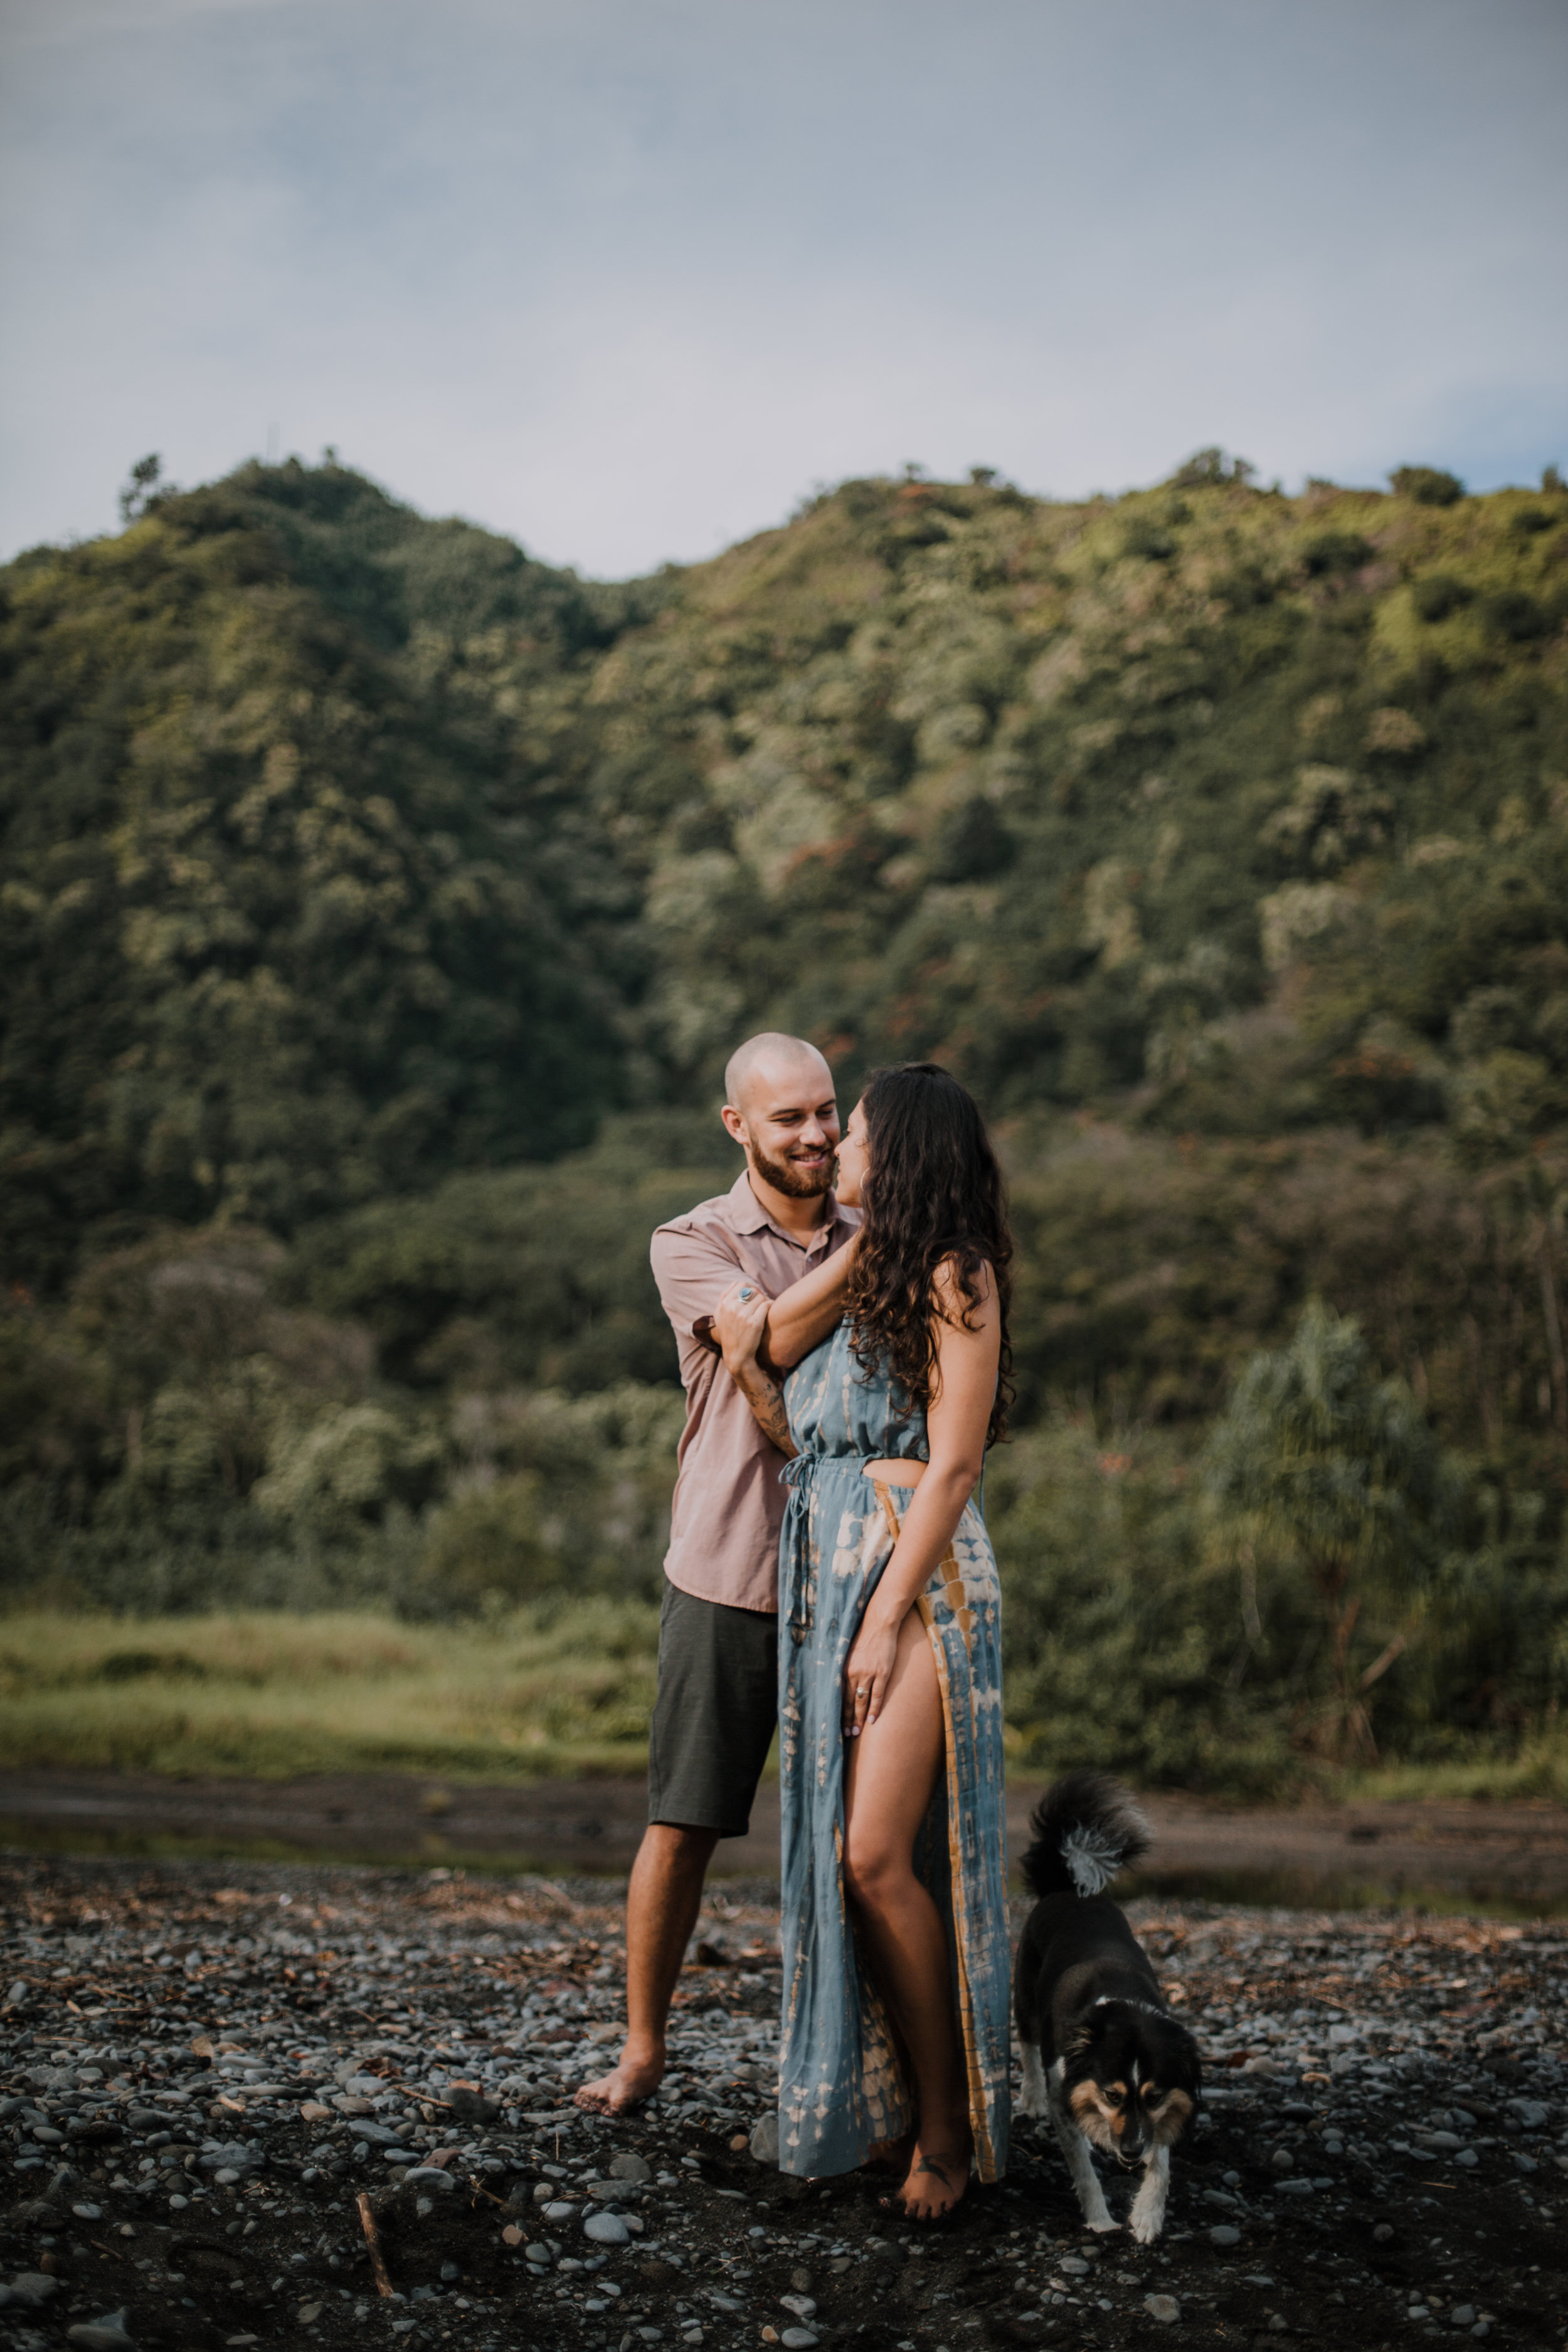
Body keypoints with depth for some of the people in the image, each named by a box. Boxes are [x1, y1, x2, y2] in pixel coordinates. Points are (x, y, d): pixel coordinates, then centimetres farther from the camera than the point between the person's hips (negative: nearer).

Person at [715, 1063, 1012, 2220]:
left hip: (916, 1580, -8)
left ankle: (948, 2131, -1)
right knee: (838, 1855, 6)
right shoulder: (867, 1277, 19)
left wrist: (888, 1619, -17)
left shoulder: (954, 1277, -6)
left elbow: (953, 1466, -13)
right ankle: (896, 2107, 15)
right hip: (827, 1577, 8)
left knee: (878, 1856, -13)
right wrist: (749, 1369, 5)